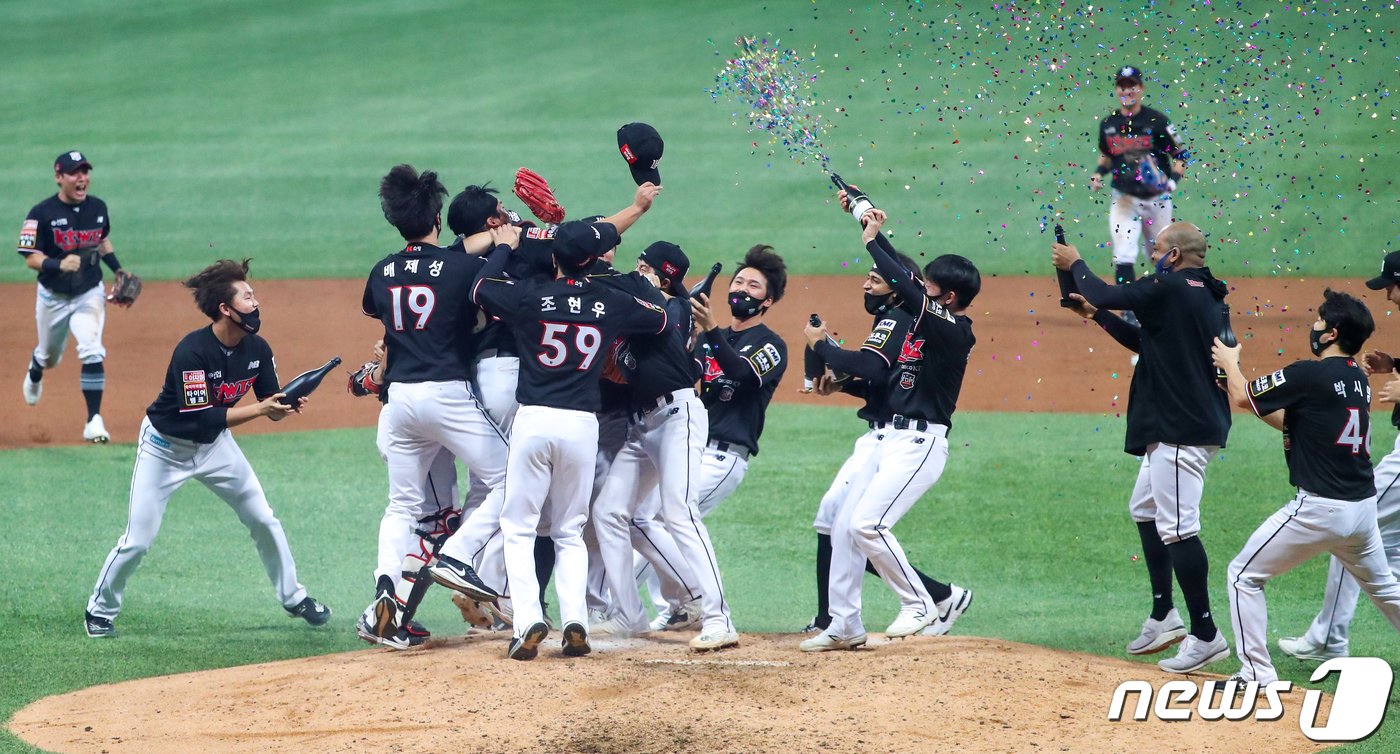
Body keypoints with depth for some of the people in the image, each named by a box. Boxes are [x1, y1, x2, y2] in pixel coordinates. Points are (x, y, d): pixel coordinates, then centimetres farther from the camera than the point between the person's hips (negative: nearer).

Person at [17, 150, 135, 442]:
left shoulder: (98, 208, -3)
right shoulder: (42, 214, -17)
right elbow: (31, 257, -18)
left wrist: (118, 271, 7)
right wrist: (59, 264, -36)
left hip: (89, 295, 1)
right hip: (53, 297, -1)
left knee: (92, 353, -18)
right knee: (49, 355, 19)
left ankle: (94, 421, -15)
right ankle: (34, 374, 58)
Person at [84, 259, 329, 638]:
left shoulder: (258, 350, -11)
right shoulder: (192, 351, -32)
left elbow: (271, 408, -3)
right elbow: (201, 418, -34)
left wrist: (287, 406, -26)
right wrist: (258, 409, -35)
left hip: (215, 444, 6)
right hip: (166, 446, -6)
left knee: (264, 520, 7)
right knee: (137, 540, -6)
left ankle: (292, 596, 25)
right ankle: (100, 610, 15)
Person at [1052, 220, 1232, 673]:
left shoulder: (1171, 289, -15)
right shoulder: (1207, 297, 14)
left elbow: (1107, 296, -10)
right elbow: (1149, 342, 24)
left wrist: (1075, 265, 9)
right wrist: (1100, 315, 22)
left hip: (1181, 430, -11)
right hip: (1192, 425, 11)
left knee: (1177, 526, -11)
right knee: (1145, 508, 23)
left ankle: (1205, 635, -12)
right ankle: (1163, 619, 26)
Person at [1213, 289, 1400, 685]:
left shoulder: (1308, 375, -14)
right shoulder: (1359, 379, 11)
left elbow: (1245, 397, -3)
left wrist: (1230, 362, 16)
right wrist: (1237, 386, 20)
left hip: (1319, 508, -8)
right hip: (1363, 508, 8)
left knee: (1244, 575, 3)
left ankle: (1256, 672, -1)